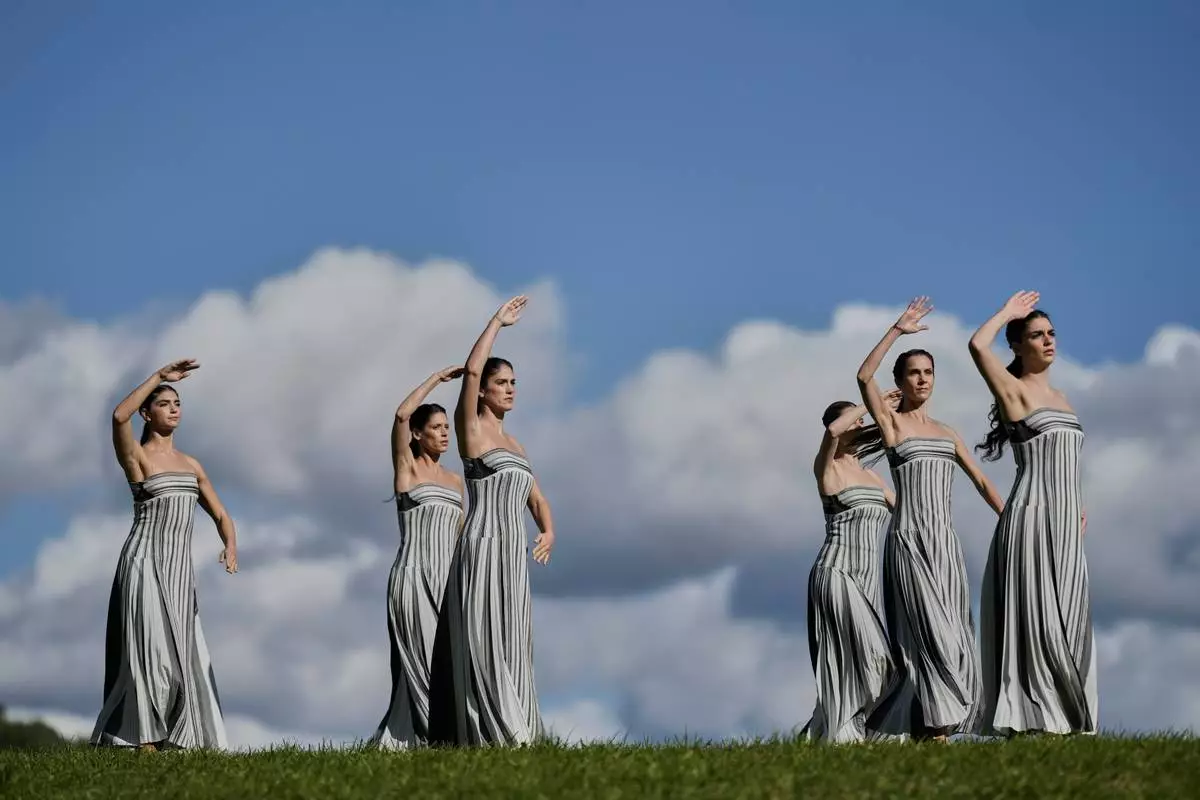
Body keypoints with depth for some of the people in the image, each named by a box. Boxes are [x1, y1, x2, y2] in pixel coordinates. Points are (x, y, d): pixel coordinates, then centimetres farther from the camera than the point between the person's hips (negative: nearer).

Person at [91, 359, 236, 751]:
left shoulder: (191, 465, 16)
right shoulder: (136, 456, -2)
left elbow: (221, 515, 16)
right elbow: (119, 417, -24)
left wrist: (230, 546, -5)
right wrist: (159, 376, -21)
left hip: (180, 569, 6)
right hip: (146, 561, -6)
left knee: (184, 656, 2)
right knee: (151, 649, -11)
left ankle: (173, 740, 3)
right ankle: (145, 740, -11)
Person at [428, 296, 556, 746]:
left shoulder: (514, 444, 21)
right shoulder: (472, 429, 0)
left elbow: (537, 500, 21)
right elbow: (472, 369, -14)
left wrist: (548, 532, 0)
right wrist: (498, 321, -5)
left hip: (512, 554, 8)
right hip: (482, 548, -8)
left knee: (509, 645, 6)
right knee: (482, 641, -10)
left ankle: (514, 734, 6)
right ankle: (487, 733, -13)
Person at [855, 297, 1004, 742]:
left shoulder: (946, 432, 18)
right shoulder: (892, 421, 2)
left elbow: (981, 481, 19)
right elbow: (864, 376, -15)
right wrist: (897, 331, -18)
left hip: (944, 541, 6)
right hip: (909, 538, -6)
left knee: (950, 634, 1)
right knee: (929, 632, -13)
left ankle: (936, 725, 5)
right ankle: (934, 725, -14)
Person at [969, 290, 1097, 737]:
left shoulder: (1057, 396, 20)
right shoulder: (1013, 388, -3)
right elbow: (978, 346, -21)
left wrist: (1078, 508, 16)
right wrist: (1007, 314, -5)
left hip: (1064, 521, 8)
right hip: (1032, 516, -8)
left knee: (1063, 618, 6)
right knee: (1033, 614, -10)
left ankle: (1062, 717, 8)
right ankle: (1029, 719, -11)